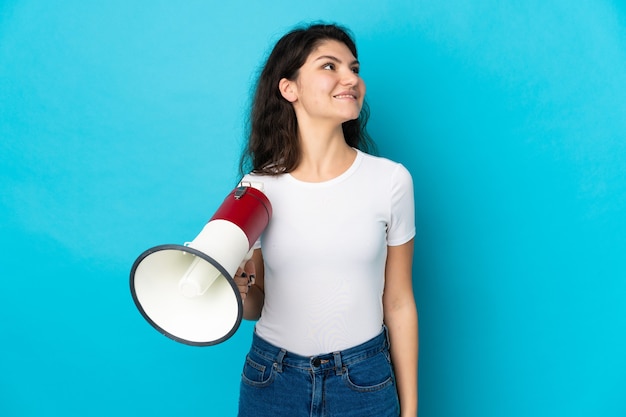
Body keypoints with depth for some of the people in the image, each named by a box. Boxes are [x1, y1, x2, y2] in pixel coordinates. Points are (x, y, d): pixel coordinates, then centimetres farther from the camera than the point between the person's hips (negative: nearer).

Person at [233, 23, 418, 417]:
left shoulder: (391, 180, -10)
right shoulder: (257, 186, -7)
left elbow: (399, 303, -3)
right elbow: (254, 306, 4)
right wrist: (237, 290, -18)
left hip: (364, 383, 0)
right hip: (272, 381, 1)